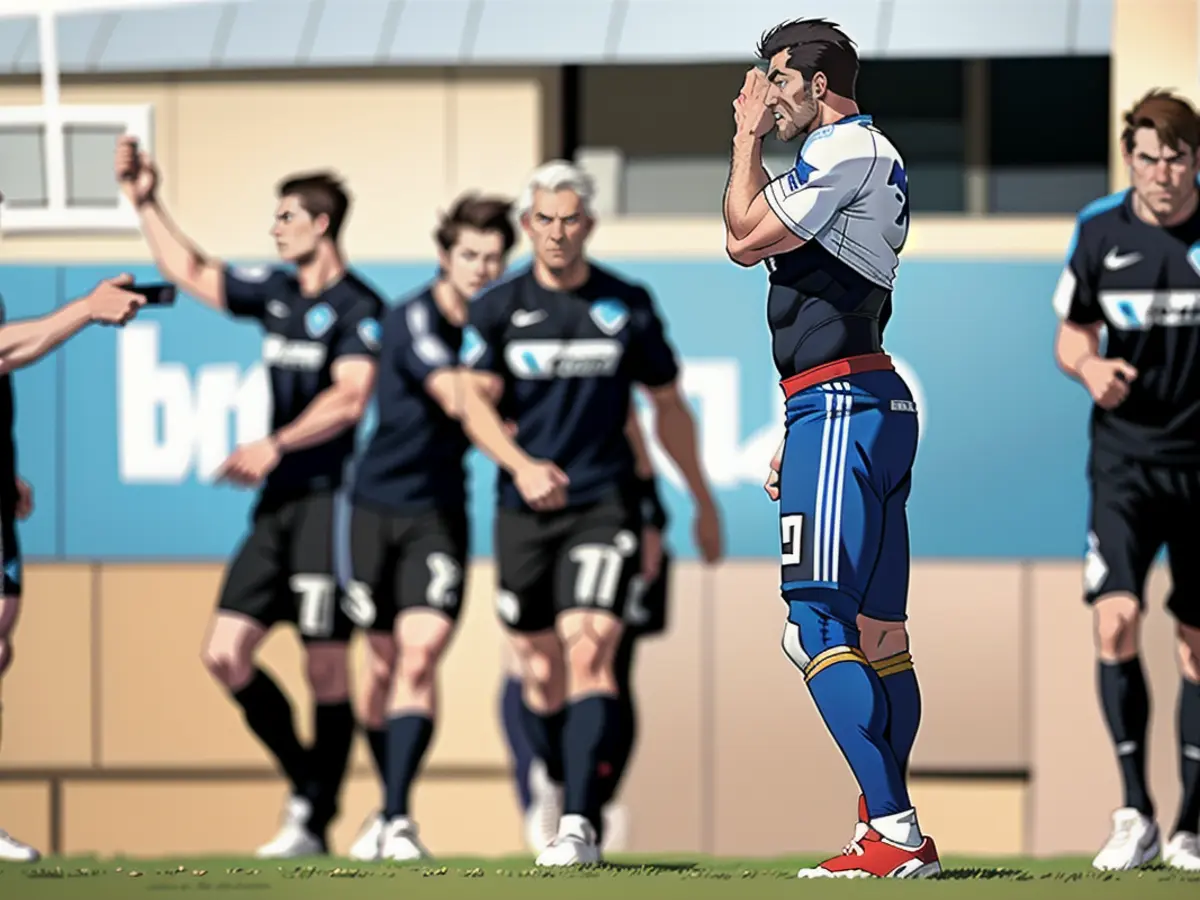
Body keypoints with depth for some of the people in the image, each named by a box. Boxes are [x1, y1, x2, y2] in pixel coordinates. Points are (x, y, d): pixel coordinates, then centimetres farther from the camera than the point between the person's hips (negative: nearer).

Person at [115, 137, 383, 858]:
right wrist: (147, 203, 23)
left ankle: (315, 823, 1)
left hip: (331, 501, -8)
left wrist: (276, 446, -25)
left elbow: (350, 397, -20)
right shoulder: (277, 293, 14)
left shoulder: (357, 306, -8)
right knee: (225, 653, 3)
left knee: (327, 668, -4)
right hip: (279, 503, 8)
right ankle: (307, 786, 15)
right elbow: (192, 272, 26)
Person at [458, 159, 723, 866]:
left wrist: (703, 502, 18)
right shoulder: (500, 308, 3)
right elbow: (477, 403, -5)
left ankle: (581, 826, -24)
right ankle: (563, 793, 30)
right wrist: (521, 464, -24)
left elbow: (669, 407, 13)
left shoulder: (627, 306, 3)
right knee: (541, 674, 8)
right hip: (524, 511, 2)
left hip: (604, 506, -2)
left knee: (589, 653, -18)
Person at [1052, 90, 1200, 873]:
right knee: (1117, 618, -16)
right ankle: (1136, 815, -8)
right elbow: (1072, 332, 11)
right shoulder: (1099, 232, 0)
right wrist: (1089, 367, -11)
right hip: (1127, 454, 0)